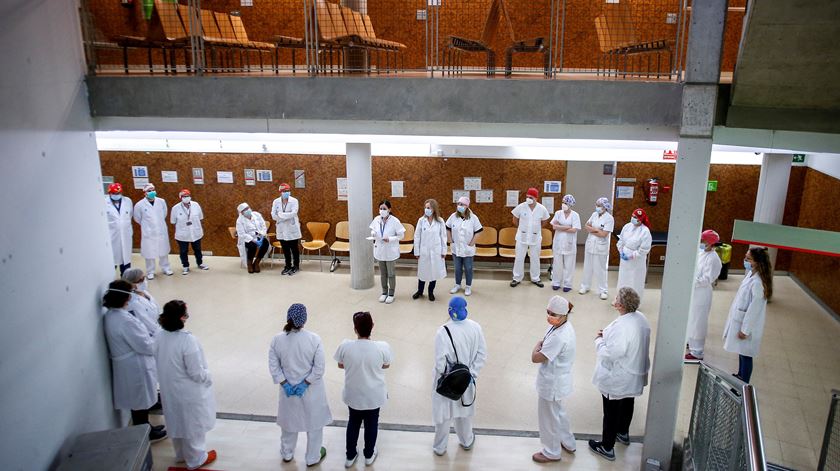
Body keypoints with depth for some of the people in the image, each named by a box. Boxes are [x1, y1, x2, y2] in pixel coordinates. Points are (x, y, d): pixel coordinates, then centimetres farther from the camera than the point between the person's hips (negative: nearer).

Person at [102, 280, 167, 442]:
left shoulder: (111, 315, 1)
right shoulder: (124, 320, -30)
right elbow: (144, 345, -25)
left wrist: (149, 338, 4)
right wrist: (158, 342, -7)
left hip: (128, 365, 9)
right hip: (136, 367, -9)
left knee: (137, 401, 24)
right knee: (141, 401, 11)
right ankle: (145, 434, 28)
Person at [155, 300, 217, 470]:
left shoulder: (160, 337, -9)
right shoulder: (187, 340, -31)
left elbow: (161, 363, 5)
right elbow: (196, 372, -25)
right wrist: (207, 377, -6)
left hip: (169, 390, 7)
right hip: (189, 393, -7)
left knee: (177, 423, 26)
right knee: (193, 426, 15)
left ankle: (181, 454, 46)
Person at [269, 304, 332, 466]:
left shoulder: (277, 340, -16)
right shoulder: (314, 339, -22)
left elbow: (274, 367, -10)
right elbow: (319, 368, -19)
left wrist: (285, 384, -6)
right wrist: (305, 384, -11)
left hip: (288, 389, 3)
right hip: (311, 390, -2)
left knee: (289, 420, 26)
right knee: (314, 423, 20)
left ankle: (287, 454, 47)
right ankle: (313, 457, 36)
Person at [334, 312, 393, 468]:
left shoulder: (345, 346, -25)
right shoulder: (382, 347, -26)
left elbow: (340, 365, -5)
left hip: (353, 395, 1)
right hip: (374, 395, -1)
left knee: (353, 423, 26)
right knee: (371, 424, 24)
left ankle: (350, 456, 42)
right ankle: (369, 455, 44)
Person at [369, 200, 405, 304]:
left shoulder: (395, 221, -17)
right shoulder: (376, 219, -5)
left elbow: (401, 235, -12)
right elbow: (373, 231, 9)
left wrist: (390, 239, -24)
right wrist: (373, 234, -14)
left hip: (391, 251, -4)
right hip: (380, 250, 4)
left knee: (391, 274, 9)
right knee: (382, 273, 17)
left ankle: (391, 294, 24)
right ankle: (384, 292, 32)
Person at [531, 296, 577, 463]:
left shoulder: (559, 337, -36)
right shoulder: (564, 326, -5)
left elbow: (535, 358, -28)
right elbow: (548, 348, 10)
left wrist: (537, 345, -12)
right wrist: (542, 346, -7)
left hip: (552, 382, -9)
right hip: (557, 379, 10)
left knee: (549, 417, 14)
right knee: (558, 412, 30)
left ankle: (552, 452, 36)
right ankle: (568, 443, 50)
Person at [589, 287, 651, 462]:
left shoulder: (621, 327, -35)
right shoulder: (641, 318, -6)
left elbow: (610, 354, -30)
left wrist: (599, 340, -13)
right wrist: (608, 335, 2)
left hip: (616, 378, -8)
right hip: (633, 374, 8)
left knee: (611, 411, 9)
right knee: (627, 403, 28)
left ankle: (607, 447, 25)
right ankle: (623, 433, 51)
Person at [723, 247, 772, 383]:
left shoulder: (758, 283, -28)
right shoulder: (751, 274, -1)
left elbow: (754, 308, -23)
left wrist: (745, 330, -16)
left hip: (747, 324, -9)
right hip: (740, 319, 9)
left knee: (745, 355, 7)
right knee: (741, 352, 24)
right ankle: (740, 376, 42)